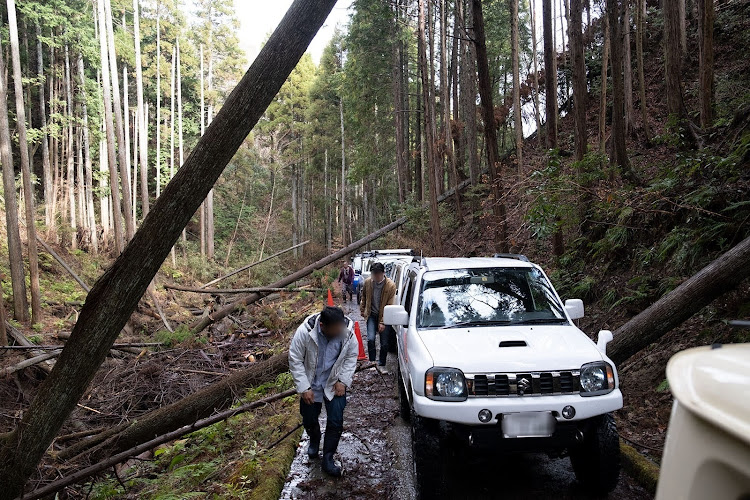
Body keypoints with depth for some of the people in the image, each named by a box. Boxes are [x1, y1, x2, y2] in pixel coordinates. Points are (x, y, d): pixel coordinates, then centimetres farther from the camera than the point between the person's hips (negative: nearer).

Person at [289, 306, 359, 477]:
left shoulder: (348, 331, -23)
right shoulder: (305, 331, -29)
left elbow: (351, 357, -4)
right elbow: (295, 360, -17)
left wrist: (343, 381, -11)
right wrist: (304, 388, -18)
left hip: (335, 384, 1)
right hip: (311, 384, 0)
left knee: (336, 422, -3)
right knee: (309, 420, 14)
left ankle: (328, 458, 16)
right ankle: (314, 441, 47)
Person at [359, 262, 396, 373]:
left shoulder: (391, 286, -17)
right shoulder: (368, 282, -8)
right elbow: (364, 297, 12)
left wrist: (383, 322, -15)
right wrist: (362, 310, 15)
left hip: (384, 317, -2)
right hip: (372, 315, 2)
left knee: (384, 343, 2)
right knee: (371, 339, -12)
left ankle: (381, 365, 20)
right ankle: (372, 362, 3)